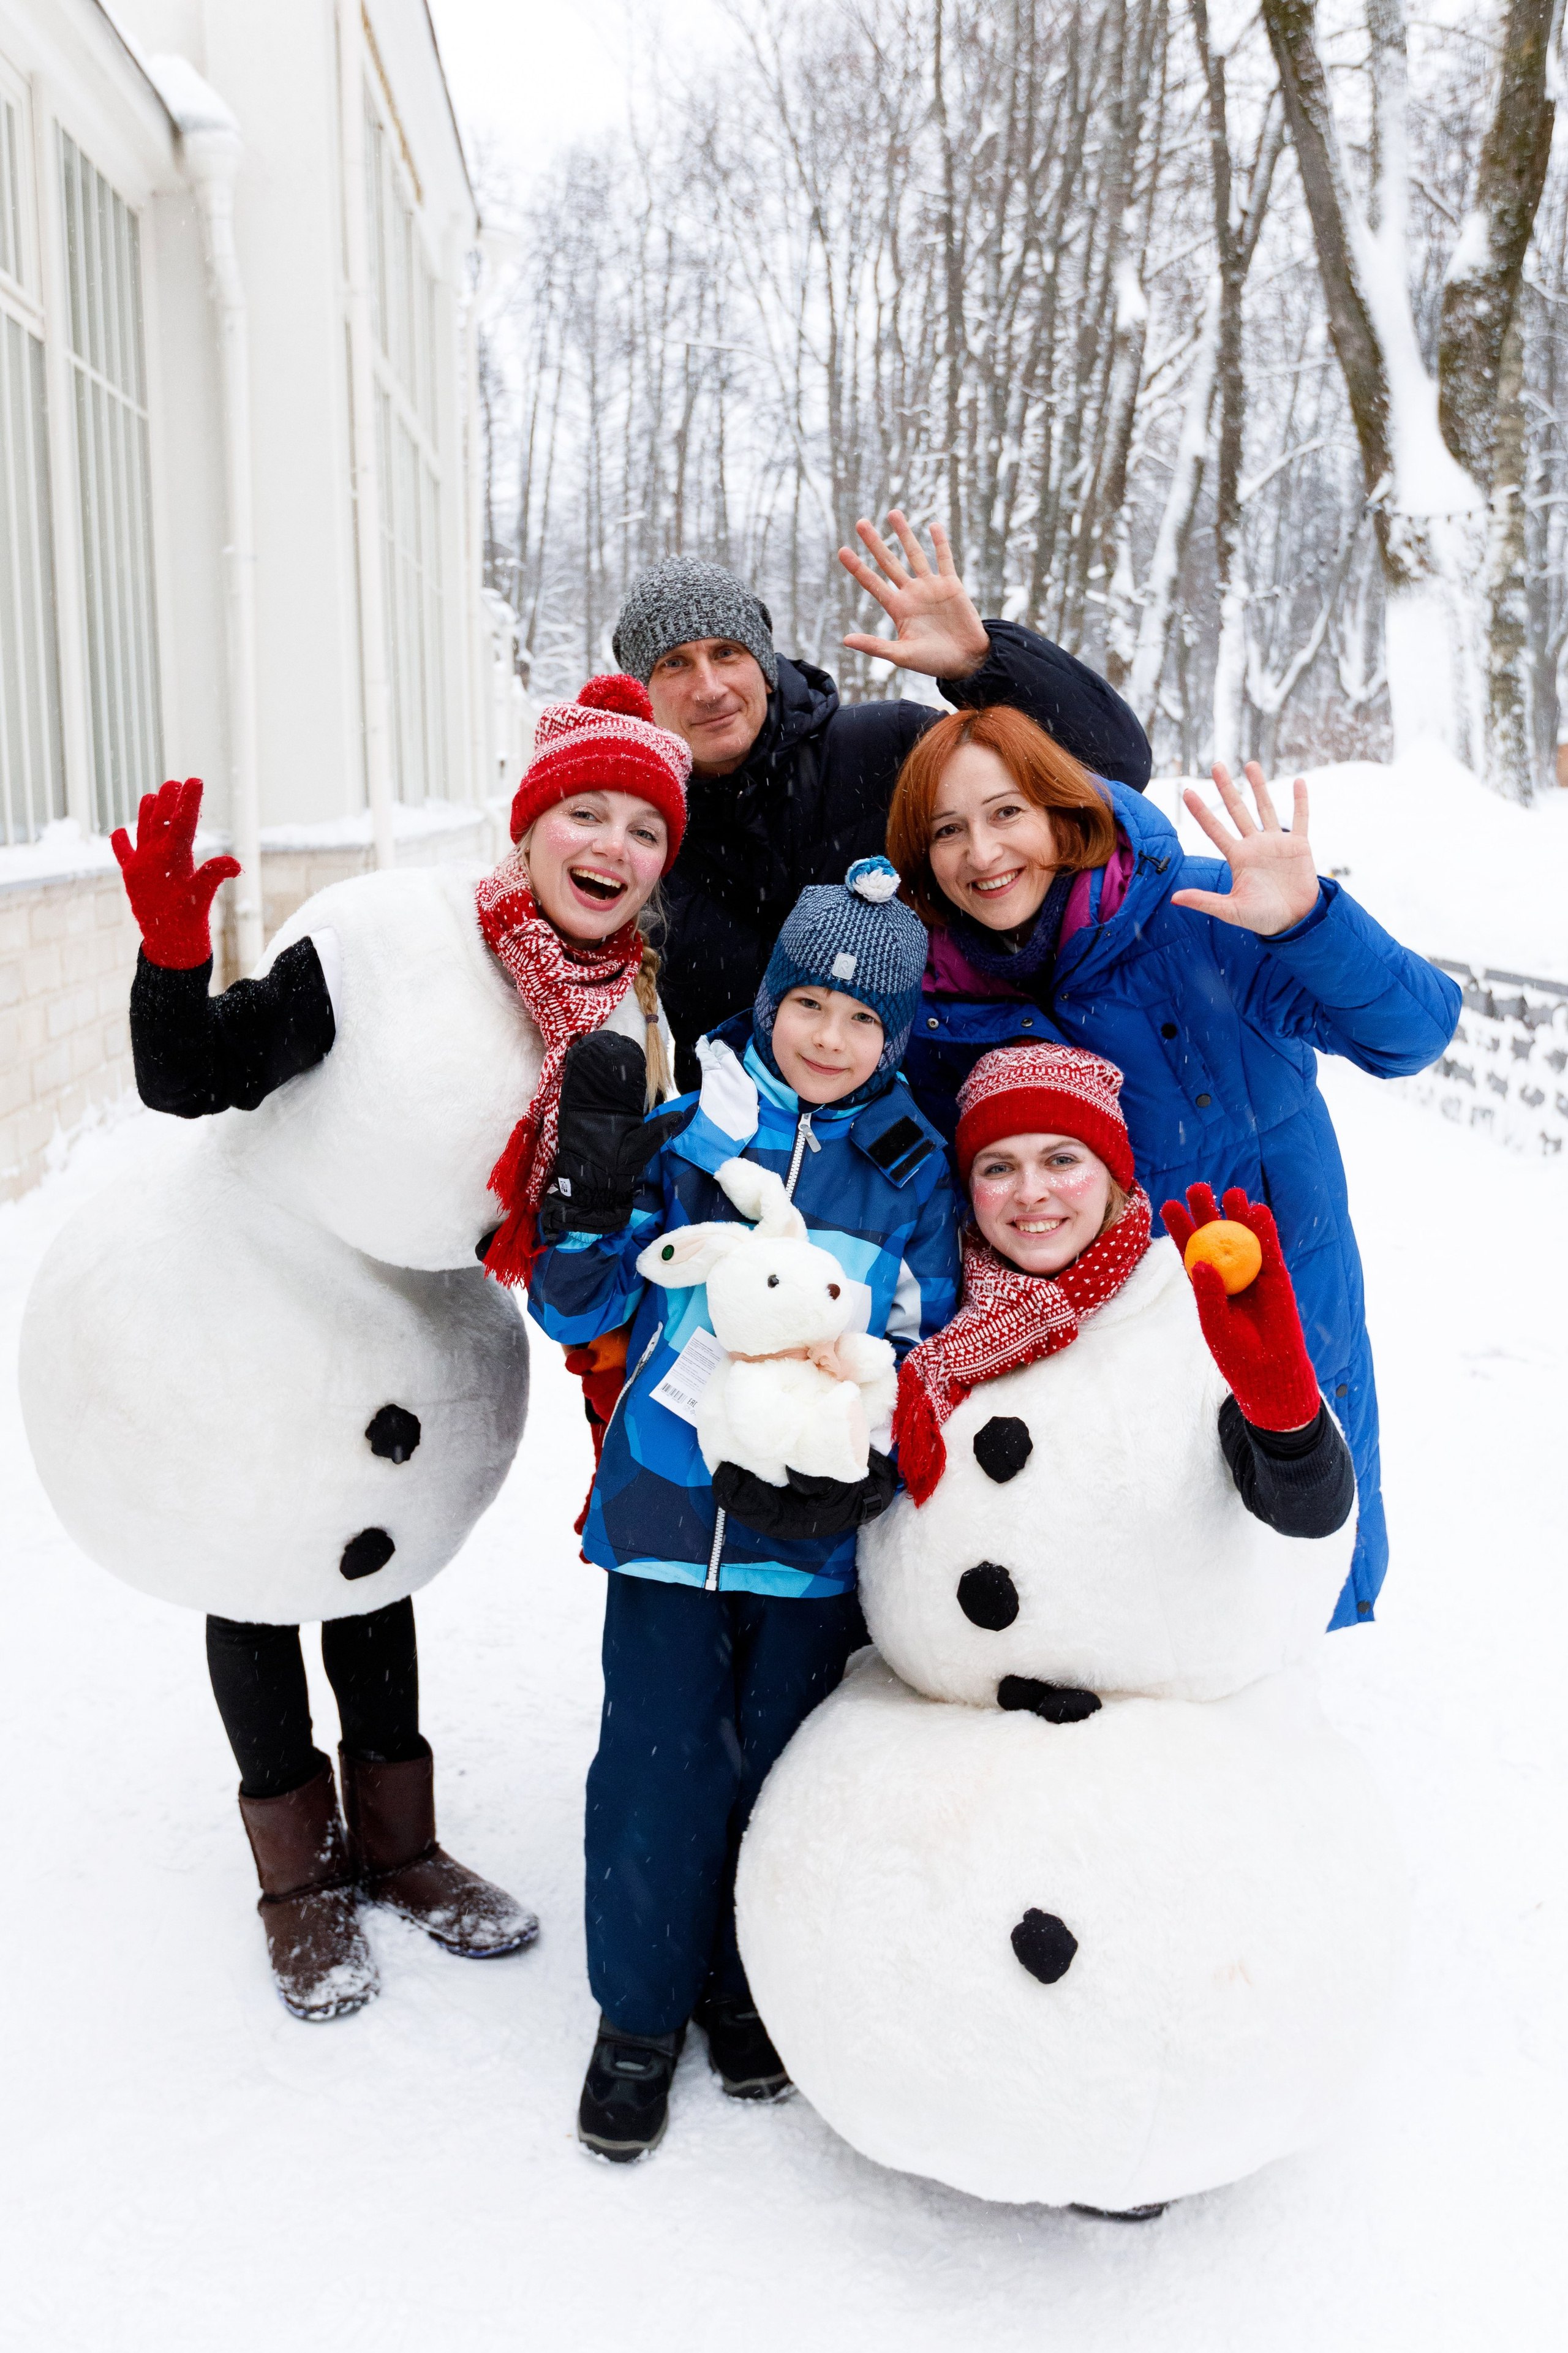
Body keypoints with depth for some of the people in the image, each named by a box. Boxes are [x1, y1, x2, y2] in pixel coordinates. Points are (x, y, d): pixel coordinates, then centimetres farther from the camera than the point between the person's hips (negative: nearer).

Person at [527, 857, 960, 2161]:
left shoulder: (913, 1176, 2)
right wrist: (592, 1193, -16)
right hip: (667, 1504, 0)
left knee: (782, 1759, 11)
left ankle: (749, 1983, 35)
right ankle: (640, 2010, 24)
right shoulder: (685, 1137, 1)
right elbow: (576, 1310, 2)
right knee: (659, 1758, 3)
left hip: (814, 1526, 1)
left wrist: (855, 1467, -14)